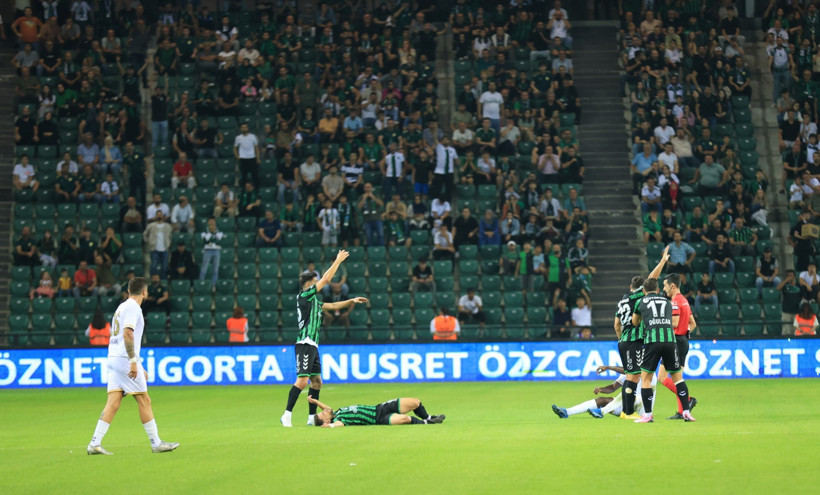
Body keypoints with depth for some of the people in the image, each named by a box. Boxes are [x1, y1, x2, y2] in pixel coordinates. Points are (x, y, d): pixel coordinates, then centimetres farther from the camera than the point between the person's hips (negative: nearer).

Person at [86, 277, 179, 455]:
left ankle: (94, 444, -4)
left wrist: (139, 367, 28)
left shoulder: (122, 307, 22)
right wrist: (134, 362, -23)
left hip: (113, 359, 9)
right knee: (144, 400, -2)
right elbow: (127, 333, -21)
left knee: (113, 403, 3)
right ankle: (156, 444, 2)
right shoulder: (133, 307, -8)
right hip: (125, 359, -9)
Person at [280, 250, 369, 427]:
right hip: (305, 344, -10)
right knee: (302, 380, -16)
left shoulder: (313, 301, 20)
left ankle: (312, 418, 13)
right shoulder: (304, 295, -6)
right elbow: (326, 279, -7)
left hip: (312, 346, 10)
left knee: (316, 381, 10)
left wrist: (352, 301, 19)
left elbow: (332, 306, 30)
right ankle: (286, 415, -16)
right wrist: (338, 260, 1)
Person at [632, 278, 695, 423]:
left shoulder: (641, 302, 17)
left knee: (645, 378, 9)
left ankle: (647, 415, 5)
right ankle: (686, 412, 7)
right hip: (670, 339, 2)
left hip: (652, 340, -2)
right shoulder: (667, 301, 23)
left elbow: (635, 323, 31)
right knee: (677, 377, 13)